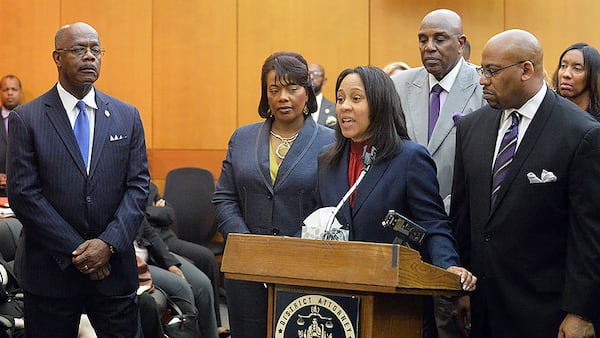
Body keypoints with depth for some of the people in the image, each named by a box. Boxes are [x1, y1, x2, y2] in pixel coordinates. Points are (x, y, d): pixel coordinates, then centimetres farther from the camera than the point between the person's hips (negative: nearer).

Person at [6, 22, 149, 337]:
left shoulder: (127, 116, 7)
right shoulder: (25, 119, -2)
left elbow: (138, 186, 3)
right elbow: (22, 193, -8)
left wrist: (109, 243, -11)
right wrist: (75, 251, -12)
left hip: (114, 267, 2)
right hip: (50, 272, -2)